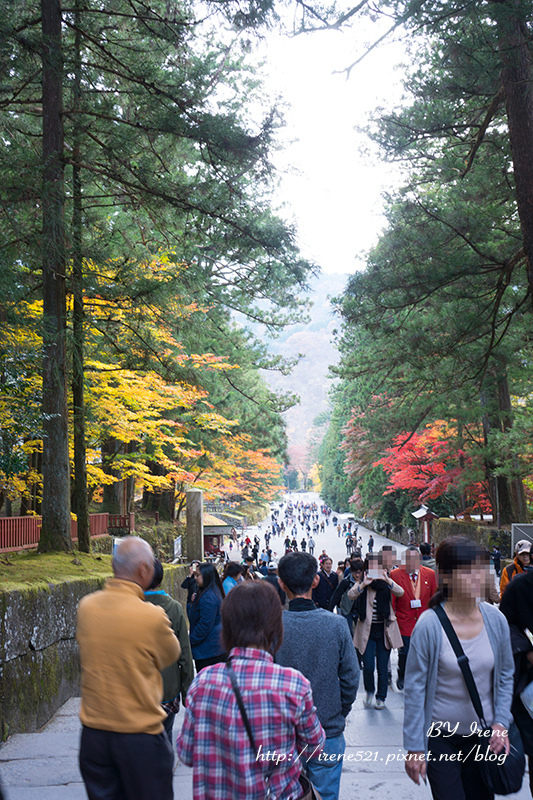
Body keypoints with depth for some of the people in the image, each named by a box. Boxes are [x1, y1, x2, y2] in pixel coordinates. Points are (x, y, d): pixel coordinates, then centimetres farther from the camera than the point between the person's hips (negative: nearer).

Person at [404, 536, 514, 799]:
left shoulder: (496, 620, -5)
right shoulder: (429, 625, -18)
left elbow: (505, 676, 9)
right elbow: (415, 688, -12)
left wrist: (501, 723, -1)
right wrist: (414, 747, -9)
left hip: (483, 735, 4)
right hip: (440, 736, -4)